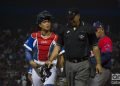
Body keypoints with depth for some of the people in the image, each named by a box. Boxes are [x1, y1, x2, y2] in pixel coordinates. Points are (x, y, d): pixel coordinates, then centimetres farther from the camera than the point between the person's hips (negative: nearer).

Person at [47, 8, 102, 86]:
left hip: (82, 65, -4)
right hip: (69, 64, 5)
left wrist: (98, 63, -3)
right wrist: (50, 60, 0)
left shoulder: (88, 29, -2)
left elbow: (95, 47, 0)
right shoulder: (65, 30, 9)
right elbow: (58, 46, 10)